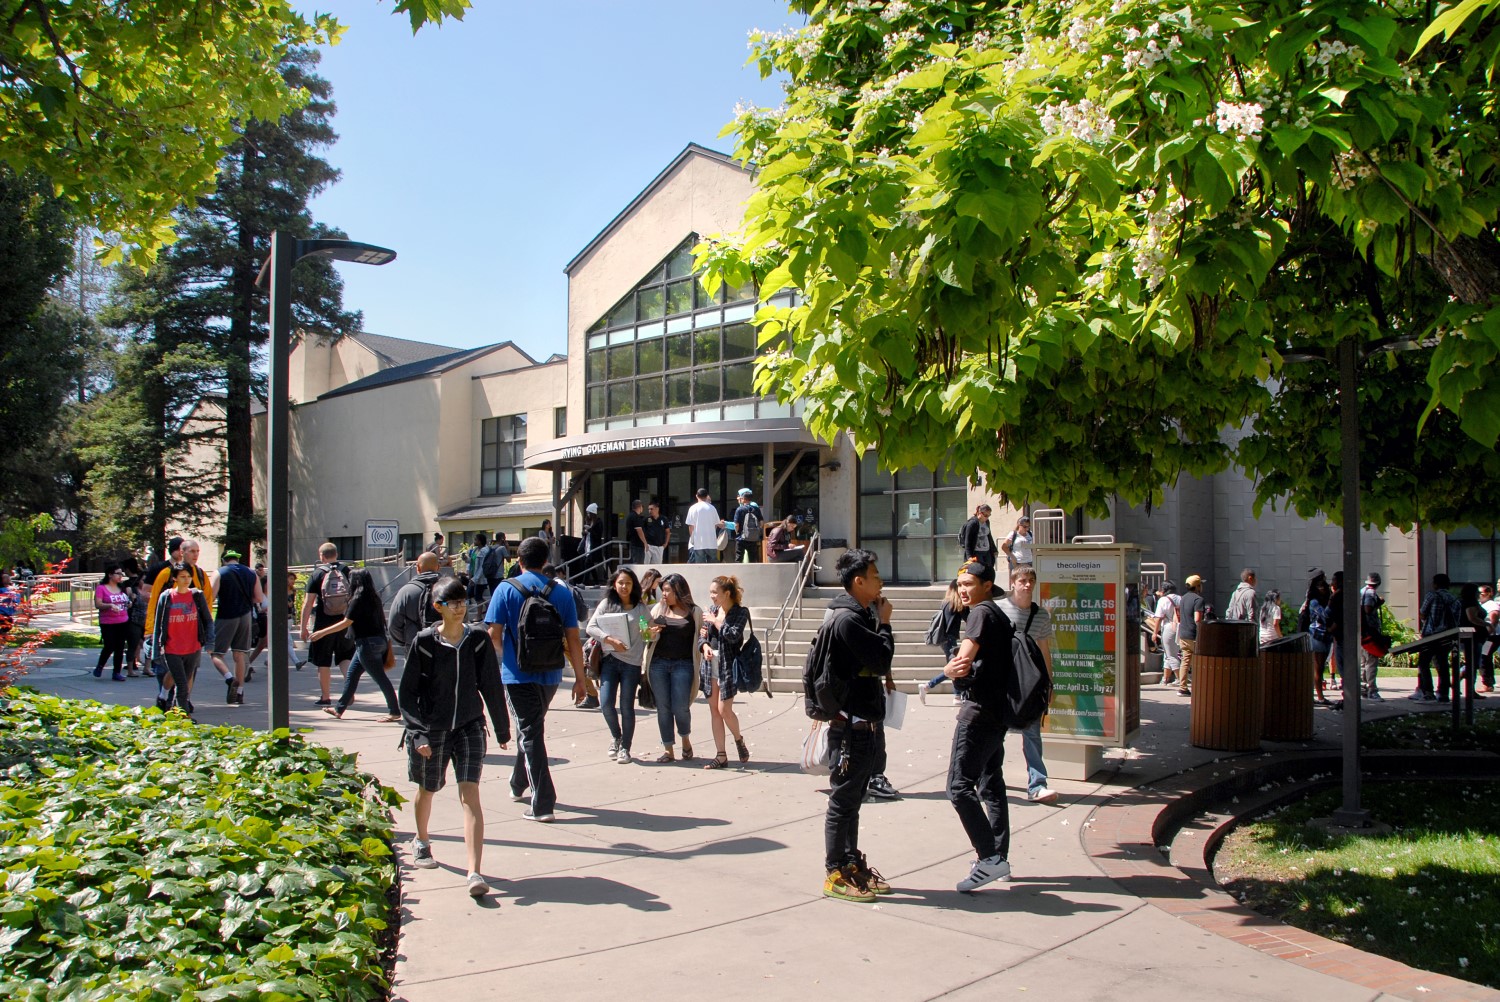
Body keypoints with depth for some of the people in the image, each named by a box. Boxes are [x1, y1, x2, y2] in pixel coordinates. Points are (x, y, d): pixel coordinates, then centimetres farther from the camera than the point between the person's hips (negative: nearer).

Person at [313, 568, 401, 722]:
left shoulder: (358, 599, -15)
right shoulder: (373, 597, 9)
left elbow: (346, 623, -14)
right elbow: (381, 619, 14)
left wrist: (322, 632, -7)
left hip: (367, 643, -9)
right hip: (379, 640, 9)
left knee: (380, 678, -5)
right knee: (352, 674, 17)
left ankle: (394, 711, -2)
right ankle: (339, 708, 25)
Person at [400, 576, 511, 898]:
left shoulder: (477, 640, -3)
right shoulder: (424, 642, -8)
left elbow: (492, 686, 4)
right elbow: (407, 692, -4)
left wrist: (502, 729, 9)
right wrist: (418, 734, -12)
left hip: (469, 727, 0)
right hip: (432, 729, 0)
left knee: (470, 796, -12)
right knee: (427, 789, 19)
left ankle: (475, 872, -17)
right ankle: (421, 842, 50)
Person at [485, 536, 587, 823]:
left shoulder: (506, 589, -6)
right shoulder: (561, 593, 0)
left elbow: (494, 633, -9)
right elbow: (573, 639, -1)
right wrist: (579, 678, 5)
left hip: (518, 674, -4)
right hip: (550, 675, 4)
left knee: (530, 734, 0)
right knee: (532, 728, 24)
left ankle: (543, 804, -6)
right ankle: (518, 785, 40)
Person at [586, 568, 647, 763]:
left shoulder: (640, 608, 7)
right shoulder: (606, 604, 6)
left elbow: (648, 634, 6)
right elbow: (590, 627, -2)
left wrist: (651, 632, -18)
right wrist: (610, 639, -14)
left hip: (632, 661, 0)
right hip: (610, 659, 1)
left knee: (627, 707, 0)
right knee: (606, 703, -8)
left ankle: (625, 748, 14)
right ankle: (616, 736, 20)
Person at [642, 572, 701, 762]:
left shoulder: (694, 612, 5)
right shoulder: (658, 609, 13)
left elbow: (700, 638, 7)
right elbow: (646, 634, 16)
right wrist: (651, 634, -6)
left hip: (683, 664, -3)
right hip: (658, 663, 3)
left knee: (680, 707, -7)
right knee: (663, 707, 4)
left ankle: (686, 739, 21)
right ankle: (667, 748, 14)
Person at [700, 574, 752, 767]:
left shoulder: (740, 612, -6)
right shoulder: (714, 611, 12)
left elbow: (734, 635, -19)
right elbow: (704, 635, 15)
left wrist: (716, 621, -12)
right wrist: (705, 645, -5)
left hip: (728, 666, -6)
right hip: (710, 665, 6)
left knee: (724, 710, -9)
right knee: (714, 710, 5)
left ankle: (739, 740, 20)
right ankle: (721, 755, 10)